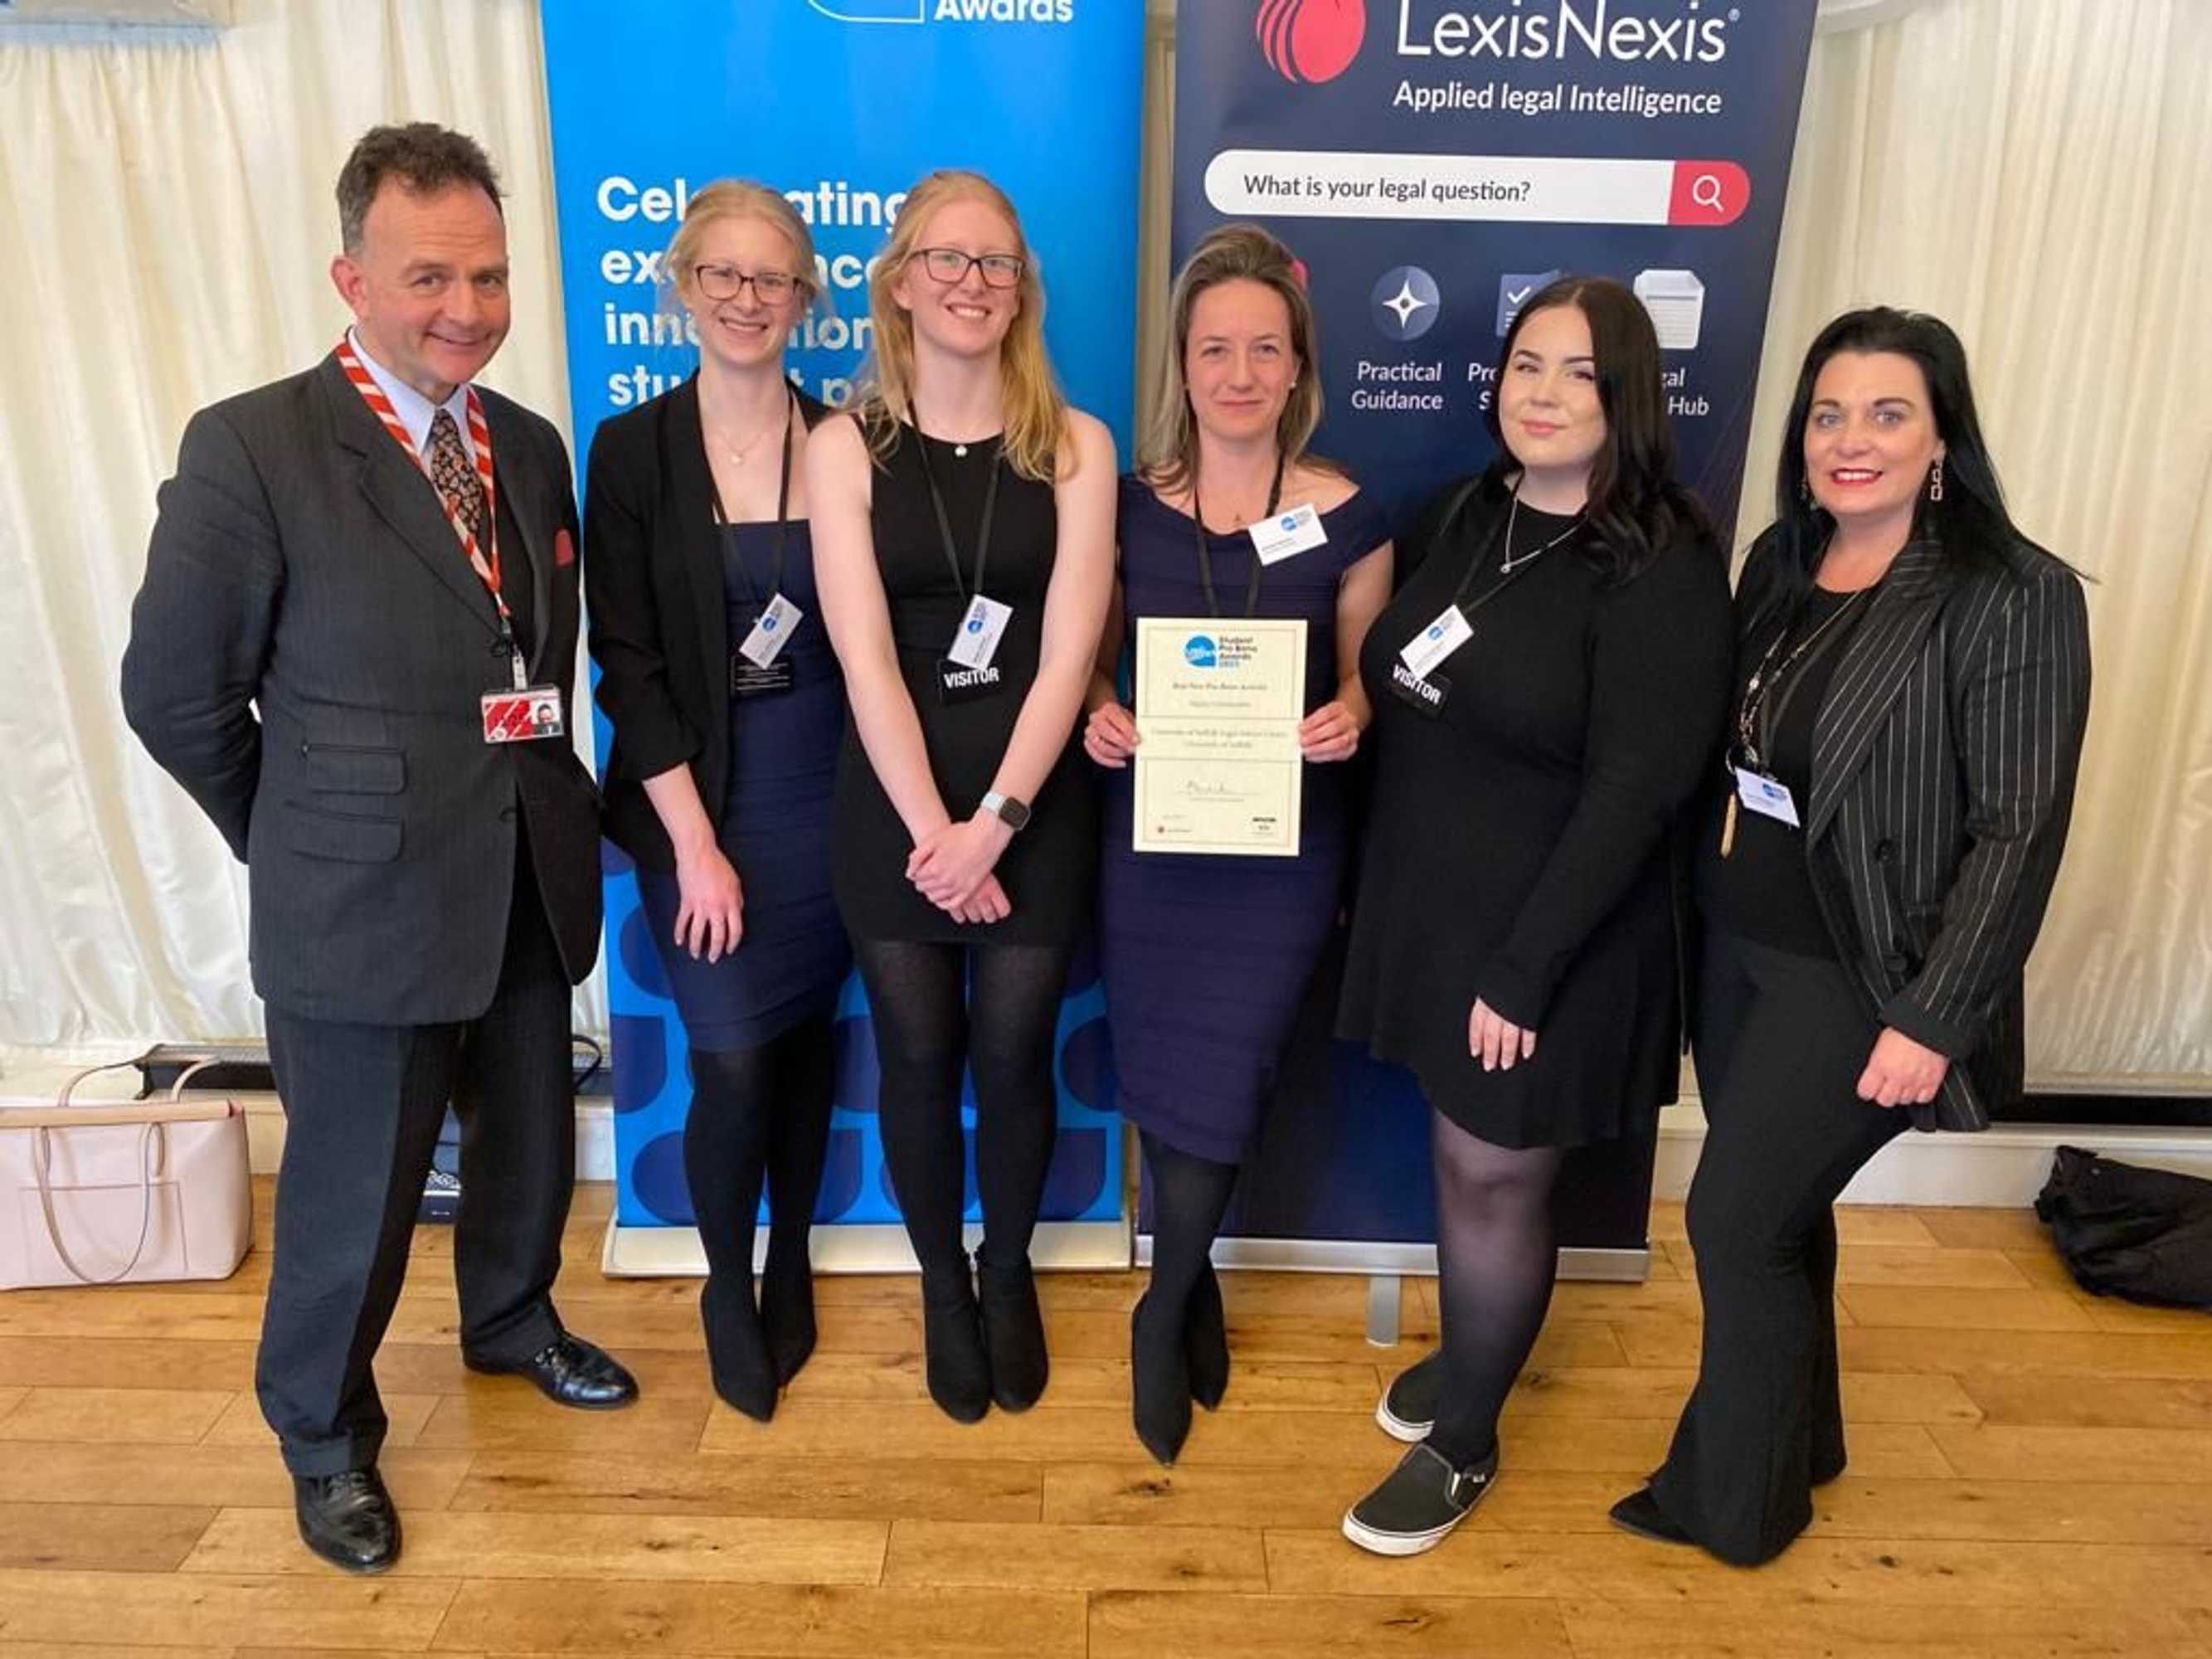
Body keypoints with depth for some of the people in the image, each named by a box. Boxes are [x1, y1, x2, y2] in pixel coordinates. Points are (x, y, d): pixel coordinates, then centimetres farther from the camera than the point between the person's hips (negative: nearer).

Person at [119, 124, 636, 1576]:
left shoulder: (532, 448, 6)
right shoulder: (252, 448, -12)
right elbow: (175, 691, -7)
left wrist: (558, 800, 3)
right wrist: (300, 840, 0)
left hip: (532, 888, 6)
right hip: (362, 907, -5)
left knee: (531, 1144, 22)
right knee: (353, 1196, 11)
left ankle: (512, 1319, 50)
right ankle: (325, 1437, 37)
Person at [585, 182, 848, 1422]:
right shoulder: (632, 449, -4)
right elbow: (626, 660, -6)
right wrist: (695, 841, -10)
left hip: (827, 799, 2)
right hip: (697, 803, -2)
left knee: (807, 1042, 12)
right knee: (734, 1060, -3)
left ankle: (791, 1268, 34)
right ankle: (728, 1288, 24)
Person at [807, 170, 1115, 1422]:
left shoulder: (1074, 447, -2)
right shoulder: (847, 449, -2)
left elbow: (1068, 654, -8)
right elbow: (866, 662, -8)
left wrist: (993, 822, -14)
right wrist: (933, 829, -13)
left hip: (1037, 805, 0)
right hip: (896, 807, 0)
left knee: (1014, 1058, 10)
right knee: (919, 1066, 10)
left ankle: (1010, 1272, 37)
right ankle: (942, 1286, 35)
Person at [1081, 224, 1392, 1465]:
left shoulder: (1347, 517, -5)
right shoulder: (1129, 505, -1)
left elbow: (1361, 677, 4)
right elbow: (1098, 657, 9)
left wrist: (1349, 717, -18)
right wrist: (1099, 714, -12)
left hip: (1284, 843, -2)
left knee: (1217, 1086, -2)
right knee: (1159, 1078, 11)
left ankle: (1165, 1317, 24)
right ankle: (1198, 1290, 37)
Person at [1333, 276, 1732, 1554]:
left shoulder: (1662, 571, -16)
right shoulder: (1467, 516, 5)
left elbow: (1633, 793, -20)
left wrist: (1523, 970, -19)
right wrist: (1376, 889, 6)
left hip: (1550, 936, -6)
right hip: (1430, 904, 6)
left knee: (1494, 1178, 7)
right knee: (1462, 1154, 19)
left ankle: (1465, 1441, 29)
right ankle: (1469, 1352, 44)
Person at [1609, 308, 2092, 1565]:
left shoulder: (2013, 598, -16)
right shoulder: (1780, 564, 5)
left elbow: (2019, 829, -17)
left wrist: (1931, 1020, -18)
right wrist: (1708, 917, 6)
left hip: (1855, 982, -6)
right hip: (1739, 946, 6)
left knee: (1735, 1221, 2)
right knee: (1778, 1214, 19)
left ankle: (1733, 1500, 26)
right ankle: (1796, 1442, 43)